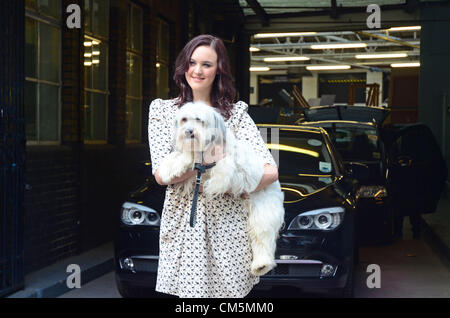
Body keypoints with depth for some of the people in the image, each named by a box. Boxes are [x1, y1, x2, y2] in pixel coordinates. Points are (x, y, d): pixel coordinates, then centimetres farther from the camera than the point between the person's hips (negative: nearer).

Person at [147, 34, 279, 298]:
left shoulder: (236, 113, 6)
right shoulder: (162, 110, 7)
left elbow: (271, 171, -4)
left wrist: (231, 188, -13)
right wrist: (212, 159, -15)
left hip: (229, 223, 0)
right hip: (183, 222, 0)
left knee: (231, 292, 0)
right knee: (189, 290, -1)